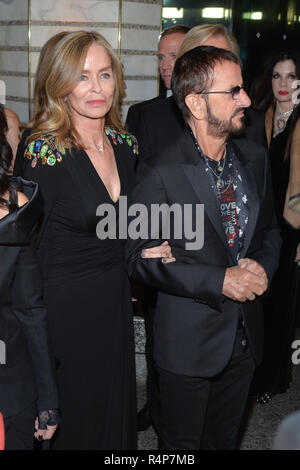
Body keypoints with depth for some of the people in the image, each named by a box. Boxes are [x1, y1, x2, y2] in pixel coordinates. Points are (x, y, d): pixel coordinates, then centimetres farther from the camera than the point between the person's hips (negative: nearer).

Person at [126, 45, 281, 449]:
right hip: (189, 341, -5)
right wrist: (219, 280, -23)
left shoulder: (255, 158, 1)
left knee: (225, 439, 23)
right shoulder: (161, 171, -18)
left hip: (246, 337, 5)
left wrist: (263, 266, -10)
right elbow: (138, 257, -16)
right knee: (182, 444, 15)